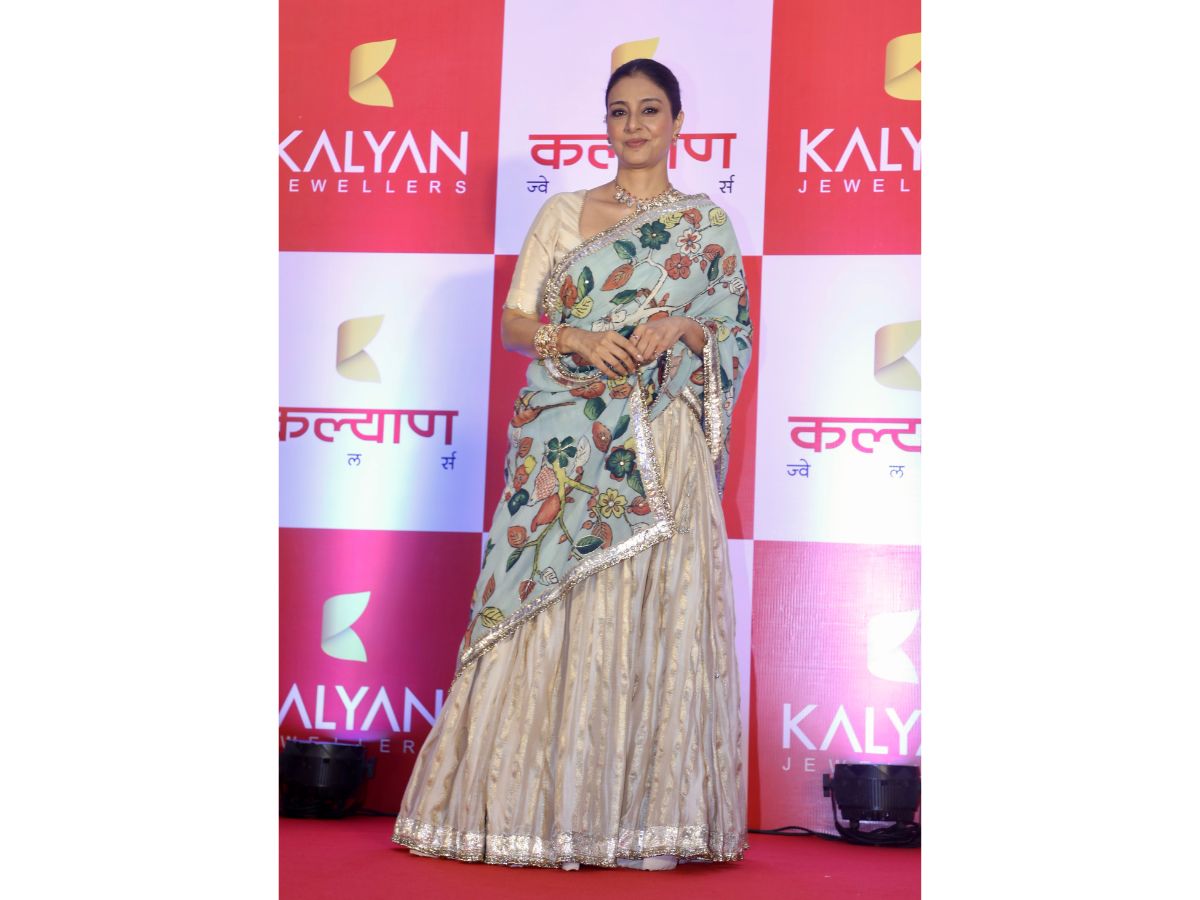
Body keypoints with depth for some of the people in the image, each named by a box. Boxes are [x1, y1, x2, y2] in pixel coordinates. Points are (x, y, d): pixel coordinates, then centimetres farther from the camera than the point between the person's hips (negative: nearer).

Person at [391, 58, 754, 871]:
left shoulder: (707, 225, 11)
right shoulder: (562, 212, 13)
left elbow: (740, 336, 10)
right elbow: (514, 320, 9)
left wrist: (683, 328, -10)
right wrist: (573, 339, -10)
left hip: (660, 450, -1)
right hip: (565, 449, 1)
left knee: (649, 615, -5)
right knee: (547, 616, -3)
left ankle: (639, 812, 2)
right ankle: (537, 805, 4)